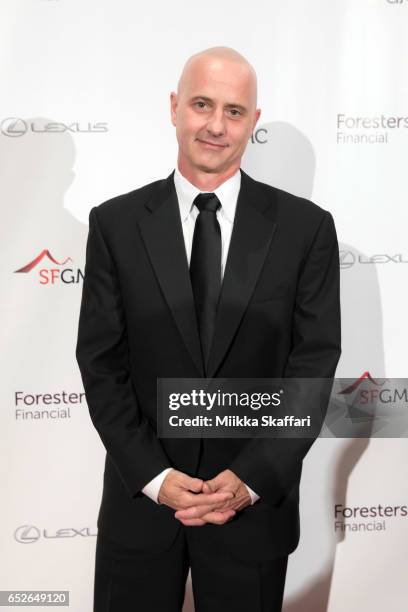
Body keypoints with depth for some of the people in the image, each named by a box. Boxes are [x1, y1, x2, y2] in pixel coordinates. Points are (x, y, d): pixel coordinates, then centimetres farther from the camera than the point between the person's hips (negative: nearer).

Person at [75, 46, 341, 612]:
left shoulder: (306, 227, -4)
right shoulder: (115, 223, -3)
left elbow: (314, 364, -5)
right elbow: (101, 361, -4)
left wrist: (251, 478, -12)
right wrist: (153, 475, -11)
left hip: (256, 498, 0)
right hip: (140, 498, 1)